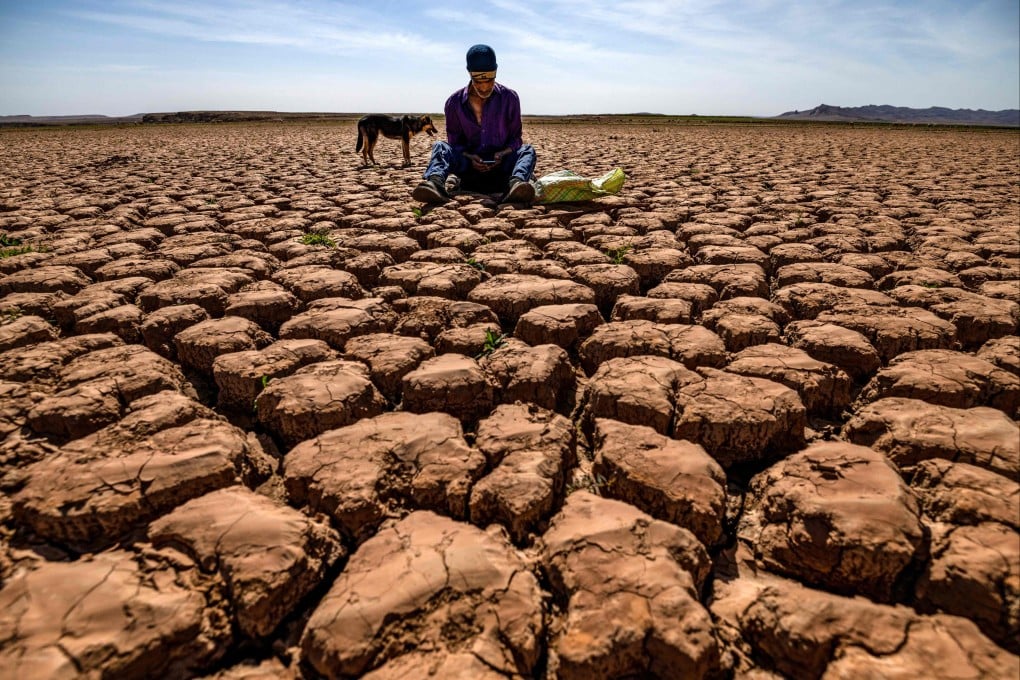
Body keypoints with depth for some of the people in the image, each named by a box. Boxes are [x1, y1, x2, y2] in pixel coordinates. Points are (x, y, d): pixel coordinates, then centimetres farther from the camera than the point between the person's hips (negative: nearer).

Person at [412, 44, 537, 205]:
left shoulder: (509, 98, 0)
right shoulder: (454, 102, 0)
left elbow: (515, 139, 4)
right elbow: (454, 143, 4)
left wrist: (502, 154, -19)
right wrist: (470, 158, -19)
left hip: (501, 167, 0)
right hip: (469, 167, 0)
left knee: (527, 150, -26)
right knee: (440, 147, -22)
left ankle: (515, 183, -59)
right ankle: (435, 182, -55)